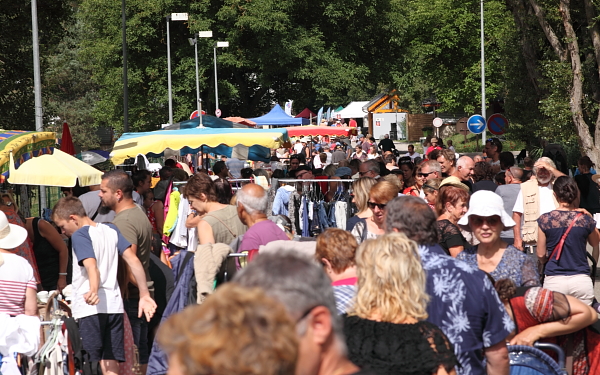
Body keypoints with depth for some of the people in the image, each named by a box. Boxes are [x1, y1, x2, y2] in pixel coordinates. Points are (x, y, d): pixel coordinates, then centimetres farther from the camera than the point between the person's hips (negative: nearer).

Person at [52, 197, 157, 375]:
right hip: (114, 305, 7)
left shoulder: (79, 235, -6)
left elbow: (91, 266, -23)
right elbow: (133, 260, 8)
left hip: (90, 307, -7)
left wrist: (93, 291, -40)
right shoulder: (112, 230, 14)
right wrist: (144, 295, 9)